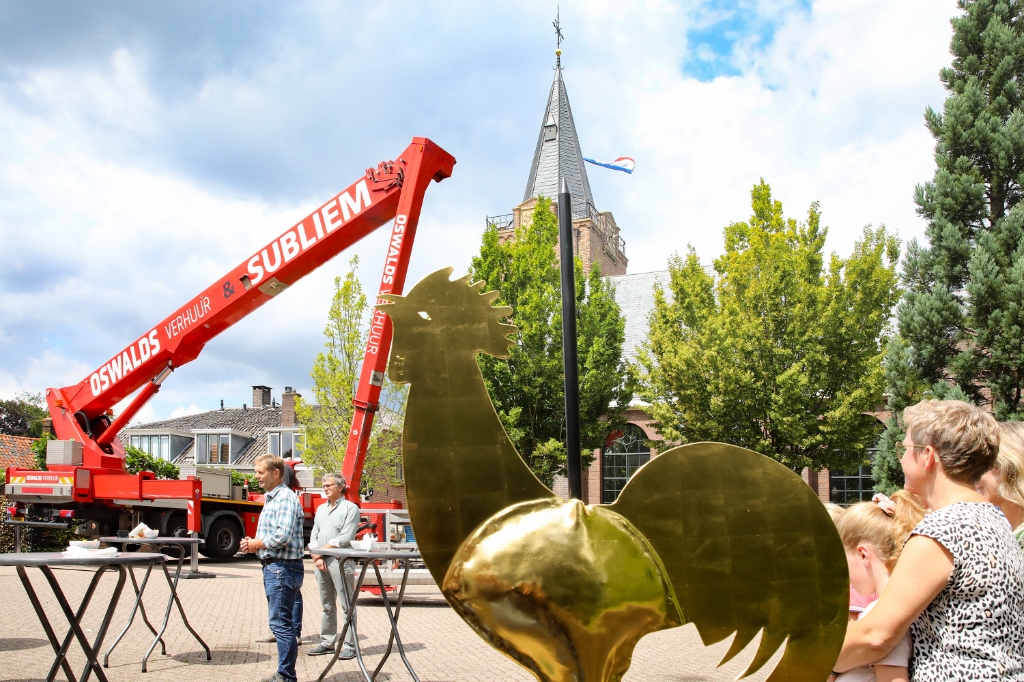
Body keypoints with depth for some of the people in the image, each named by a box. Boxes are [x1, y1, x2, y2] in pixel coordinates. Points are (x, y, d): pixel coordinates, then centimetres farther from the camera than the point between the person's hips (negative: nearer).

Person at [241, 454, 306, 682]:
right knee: (282, 623, 13)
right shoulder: (271, 499, 18)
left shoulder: (285, 498, -15)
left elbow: (283, 536, -25)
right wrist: (253, 544, 6)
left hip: (282, 567, -11)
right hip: (273, 567, 11)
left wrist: (258, 544, -10)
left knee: (281, 623, -7)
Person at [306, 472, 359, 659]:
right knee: (327, 606, 12)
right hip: (321, 562, 7)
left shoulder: (350, 508, -2)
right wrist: (316, 556, -2)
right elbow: (314, 536, 14)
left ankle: (350, 645, -2)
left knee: (347, 606, -4)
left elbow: (346, 538, -11)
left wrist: (322, 549, -9)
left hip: (340, 561, -7)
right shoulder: (321, 509, 19)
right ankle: (327, 643, 19)